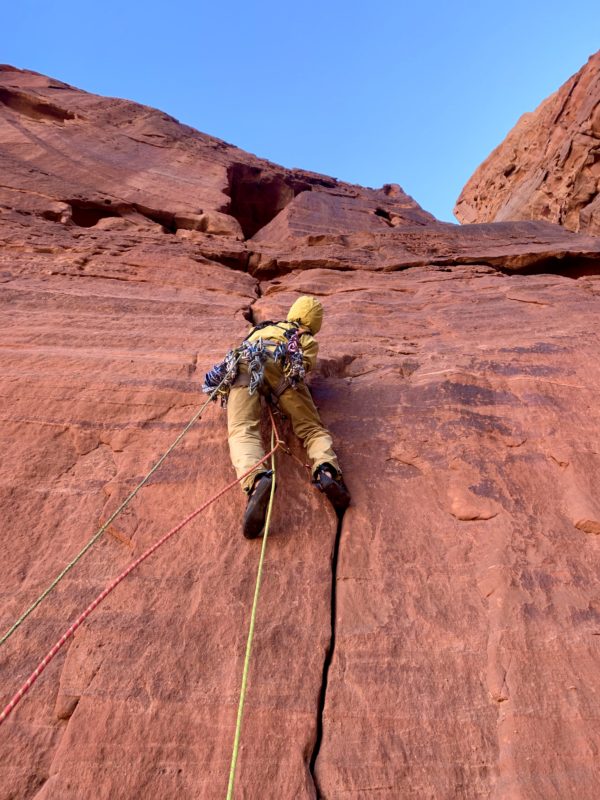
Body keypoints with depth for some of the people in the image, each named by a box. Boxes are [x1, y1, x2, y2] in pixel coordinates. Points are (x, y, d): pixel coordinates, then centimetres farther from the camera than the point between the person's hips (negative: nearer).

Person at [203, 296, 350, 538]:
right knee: (312, 427, 0)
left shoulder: (265, 327, 44)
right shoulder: (309, 341, 31)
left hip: (244, 362, 2)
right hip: (282, 364, -2)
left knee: (243, 430, -18)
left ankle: (256, 481, -49)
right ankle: (327, 471, -31)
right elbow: (305, 365, 13)